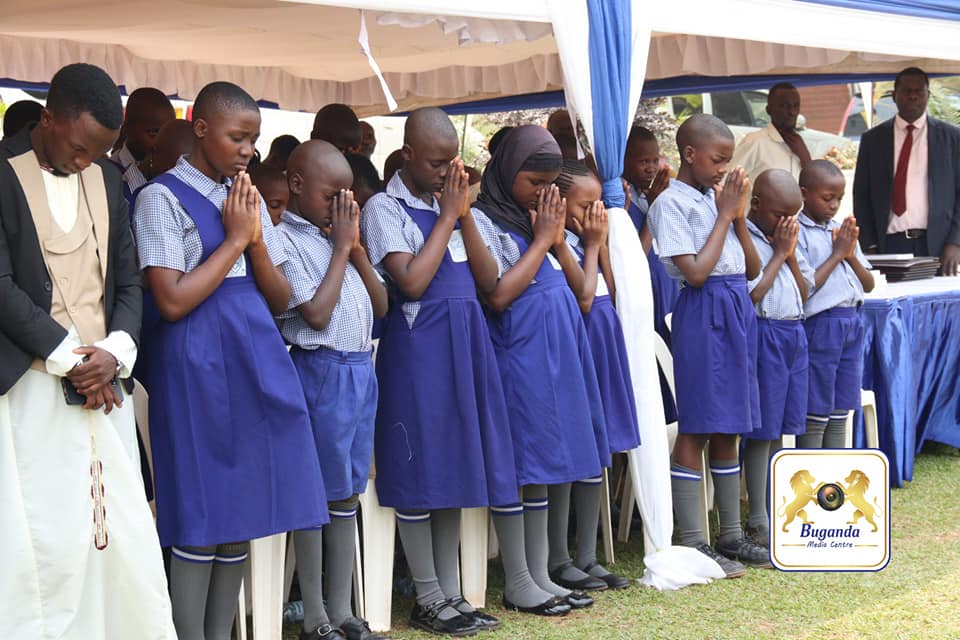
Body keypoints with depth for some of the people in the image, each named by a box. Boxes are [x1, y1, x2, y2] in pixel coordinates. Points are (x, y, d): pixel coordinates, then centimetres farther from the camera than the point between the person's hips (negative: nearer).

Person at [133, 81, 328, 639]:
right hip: (198, 363, -6)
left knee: (243, 507, 8)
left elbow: (281, 301, 11)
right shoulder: (164, 199, -5)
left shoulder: (249, 199, 14)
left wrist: (257, 241, -5)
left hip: (256, 358, 6)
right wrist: (234, 239, -11)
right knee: (202, 511, -3)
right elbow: (172, 301, -15)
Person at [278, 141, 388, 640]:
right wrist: (341, 249, -9)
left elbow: (381, 305, 11)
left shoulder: (341, 235, 12)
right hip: (321, 371, -7)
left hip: (360, 370, 7)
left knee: (347, 493, 12)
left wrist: (356, 249, 0)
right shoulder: (286, 240, -9)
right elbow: (317, 314, -16)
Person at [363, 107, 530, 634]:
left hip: (467, 343, 6)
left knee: (456, 463, 8)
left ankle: (450, 592, 16)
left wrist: (464, 214, -4)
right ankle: (427, 598, 8)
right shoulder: (385, 208, -5)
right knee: (419, 469, -1)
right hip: (418, 347, -6)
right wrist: (446, 217, -10)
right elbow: (412, 281, -17)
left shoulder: (453, 204, 14)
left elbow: (488, 279, 6)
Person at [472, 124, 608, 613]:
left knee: (556, 468, 7)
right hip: (521, 359, -7)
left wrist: (558, 238, 0)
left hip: (561, 358, 7)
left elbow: (581, 288, 14)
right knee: (527, 474, -5)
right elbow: (498, 295, -16)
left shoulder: (540, 218, 16)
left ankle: (543, 574, 13)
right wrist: (541, 240, -8)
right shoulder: (482, 220, -5)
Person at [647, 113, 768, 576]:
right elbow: (696, 272, -17)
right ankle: (693, 544, 1)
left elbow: (752, 268, 12)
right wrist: (724, 215, -9)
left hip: (738, 310, 8)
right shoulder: (671, 203, -8)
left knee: (728, 428, 12)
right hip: (703, 313, -8)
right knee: (695, 429, -4)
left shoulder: (717, 197, 14)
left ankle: (731, 538, 19)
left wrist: (738, 215, 1)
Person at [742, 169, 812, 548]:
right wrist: (779, 254, -10)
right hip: (764, 335, -8)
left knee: (780, 430, 13)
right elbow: (751, 296, -18)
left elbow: (804, 294, 13)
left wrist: (791, 254, 0)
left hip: (794, 334, 8)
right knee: (762, 431, -4)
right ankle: (758, 524, 3)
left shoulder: (787, 239, 14)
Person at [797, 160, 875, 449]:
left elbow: (869, 285, 13)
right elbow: (804, 289, -16)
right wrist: (836, 254, -11)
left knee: (840, 416, 11)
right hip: (820, 325, -7)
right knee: (815, 417, -2)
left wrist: (851, 256, -5)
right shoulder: (799, 233, -9)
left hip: (851, 324, 7)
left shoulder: (842, 231, 12)